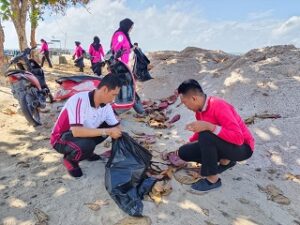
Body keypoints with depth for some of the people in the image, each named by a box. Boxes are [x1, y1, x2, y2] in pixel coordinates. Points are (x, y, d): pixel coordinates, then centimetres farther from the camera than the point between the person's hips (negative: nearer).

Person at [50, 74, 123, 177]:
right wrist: (107, 131, -37)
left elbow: (116, 127, -3)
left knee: (109, 126, -4)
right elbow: (76, 131, -41)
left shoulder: (106, 105, -12)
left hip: (83, 134, 7)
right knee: (87, 145, -36)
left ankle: (86, 151, 11)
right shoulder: (80, 100, -32)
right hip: (61, 138, -7)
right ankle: (69, 159, -2)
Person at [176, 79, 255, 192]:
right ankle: (225, 161, 9)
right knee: (184, 152, -2)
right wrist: (188, 143, 13)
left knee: (205, 135, -35)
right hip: (222, 144, 8)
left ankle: (213, 179, -16)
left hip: (242, 147, -8)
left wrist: (209, 126, -40)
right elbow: (201, 130, 17)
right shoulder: (200, 108, -4)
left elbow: (238, 138, -35)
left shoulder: (218, 106, -28)